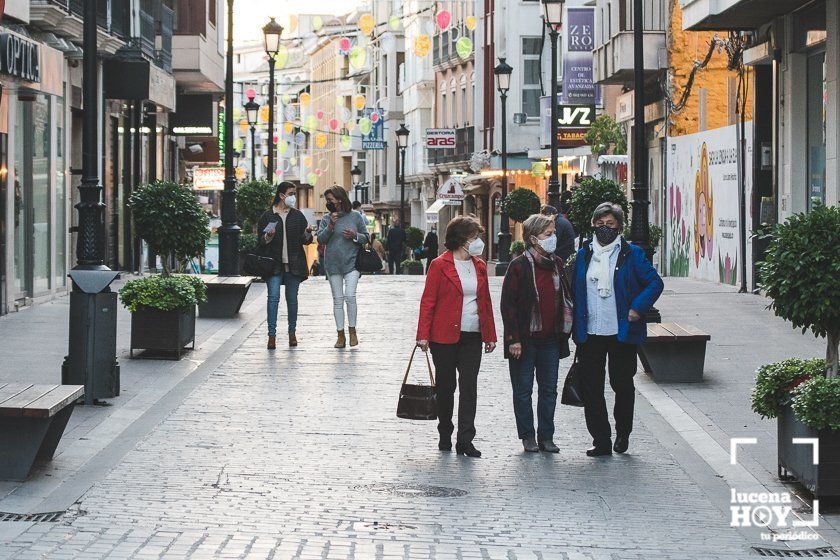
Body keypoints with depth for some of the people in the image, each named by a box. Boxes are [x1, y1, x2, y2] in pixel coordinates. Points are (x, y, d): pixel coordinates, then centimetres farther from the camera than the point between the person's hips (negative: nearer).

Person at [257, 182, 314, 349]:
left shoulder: (298, 215, 9)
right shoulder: (268, 216, 3)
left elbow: (305, 241, 9)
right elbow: (260, 240, 5)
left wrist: (307, 234, -12)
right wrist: (267, 237, -16)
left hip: (294, 264, 2)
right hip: (274, 263, -2)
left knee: (292, 298, 7)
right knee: (273, 297, -11)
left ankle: (292, 332, 18)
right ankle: (272, 334, -12)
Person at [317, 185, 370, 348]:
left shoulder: (355, 217, 2)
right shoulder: (326, 219, 6)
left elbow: (366, 237, 9)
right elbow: (320, 239, -1)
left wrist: (355, 236, -11)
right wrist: (330, 226, -15)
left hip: (351, 262, -2)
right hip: (332, 264, 2)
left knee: (350, 295, -15)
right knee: (337, 299, 4)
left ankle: (352, 330, 1)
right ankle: (340, 335, 10)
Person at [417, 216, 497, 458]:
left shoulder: (479, 266, 11)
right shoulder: (440, 265, -5)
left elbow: (485, 302, 16)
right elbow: (428, 301, -6)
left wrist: (490, 335, 14)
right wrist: (423, 335, -11)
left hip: (472, 336, 4)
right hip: (445, 336, -4)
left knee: (469, 386, -4)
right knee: (446, 386, 6)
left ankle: (465, 440, -5)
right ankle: (445, 436, 20)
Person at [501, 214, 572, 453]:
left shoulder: (557, 264, 9)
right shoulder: (519, 265, -9)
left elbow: (566, 298, 17)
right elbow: (508, 303, -11)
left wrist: (565, 331, 10)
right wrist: (513, 338, -15)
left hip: (551, 339, 5)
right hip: (525, 340, -5)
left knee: (549, 390, 8)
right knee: (523, 390, 5)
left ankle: (546, 437, 15)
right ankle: (528, 436, 13)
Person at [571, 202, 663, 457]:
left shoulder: (631, 254, -1)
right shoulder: (584, 254, 9)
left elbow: (655, 283, -2)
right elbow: (575, 290, 14)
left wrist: (637, 309, -13)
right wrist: (576, 326, 7)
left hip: (622, 332, -3)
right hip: (590, 333, 3)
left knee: (622, 384, 8)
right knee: (591, 388, 0)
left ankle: (623, 433, 28)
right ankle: (601, 440, 6)